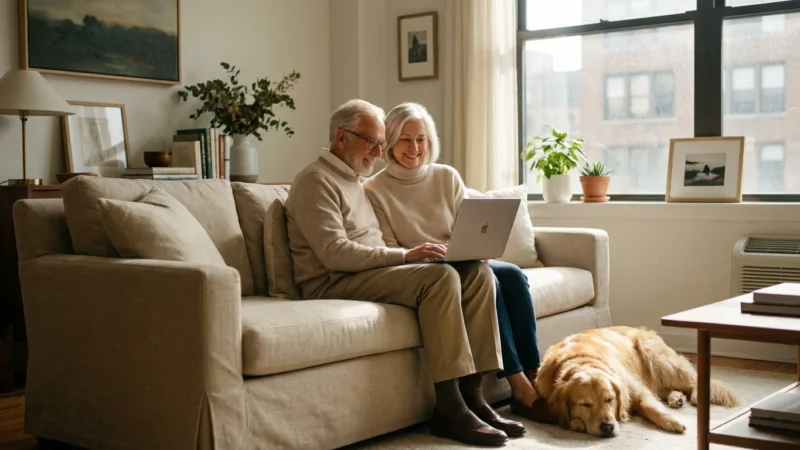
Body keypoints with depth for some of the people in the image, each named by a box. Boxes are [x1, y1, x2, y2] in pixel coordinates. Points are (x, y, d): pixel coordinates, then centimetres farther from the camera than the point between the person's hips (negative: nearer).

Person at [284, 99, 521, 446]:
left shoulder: (354, 181, 24)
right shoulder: (316, 180, -6)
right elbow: (334, 253, -19)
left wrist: (407, 256, 1)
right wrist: (405, 255, -22)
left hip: (373, 273, 9)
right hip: (335, 283, -9)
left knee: (478, 272, -9)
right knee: (441, 277, -30)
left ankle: (470, 393, -15)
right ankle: (450, 409, -27)